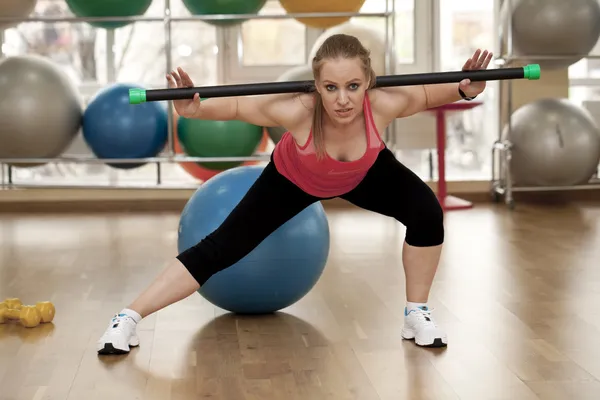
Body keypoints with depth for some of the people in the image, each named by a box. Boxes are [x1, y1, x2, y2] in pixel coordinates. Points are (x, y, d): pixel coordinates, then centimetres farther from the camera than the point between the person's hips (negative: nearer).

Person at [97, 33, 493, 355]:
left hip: (365, 173, 2)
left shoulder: (384, 104, -39)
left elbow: (429, 92, -18)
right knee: (224, 246, -6)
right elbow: (234, 105, -29)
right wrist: (193, 109, -46)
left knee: (427, 211, -19)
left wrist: (465, 89, -35)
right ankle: (128, 318, 5)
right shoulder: (297, 111, -44)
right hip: (293, 179, -2)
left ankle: (416, 313, 4)